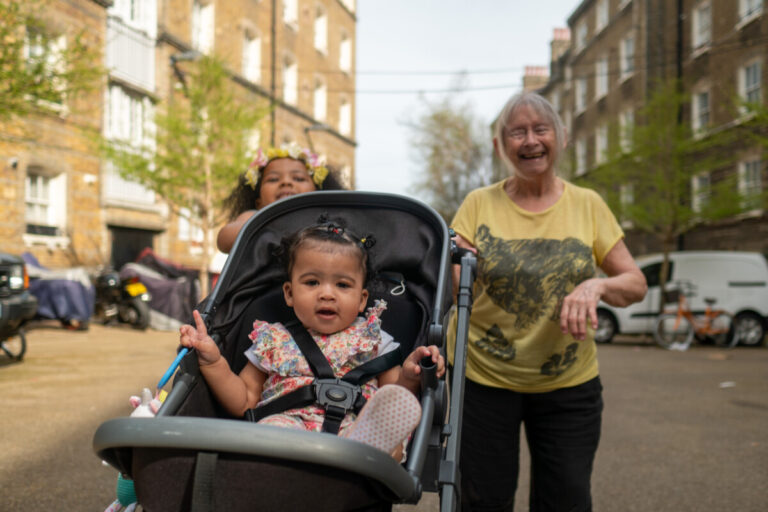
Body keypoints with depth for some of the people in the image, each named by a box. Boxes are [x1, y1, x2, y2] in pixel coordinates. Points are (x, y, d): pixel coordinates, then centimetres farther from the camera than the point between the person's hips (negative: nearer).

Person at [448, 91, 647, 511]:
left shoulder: (588, 205, 0)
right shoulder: (479, 204, -3)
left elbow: (636, 283, 0)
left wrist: (597, 286, -21)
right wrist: (451, 264, -28)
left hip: (568, 383, 1)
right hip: (483, 378, -1)